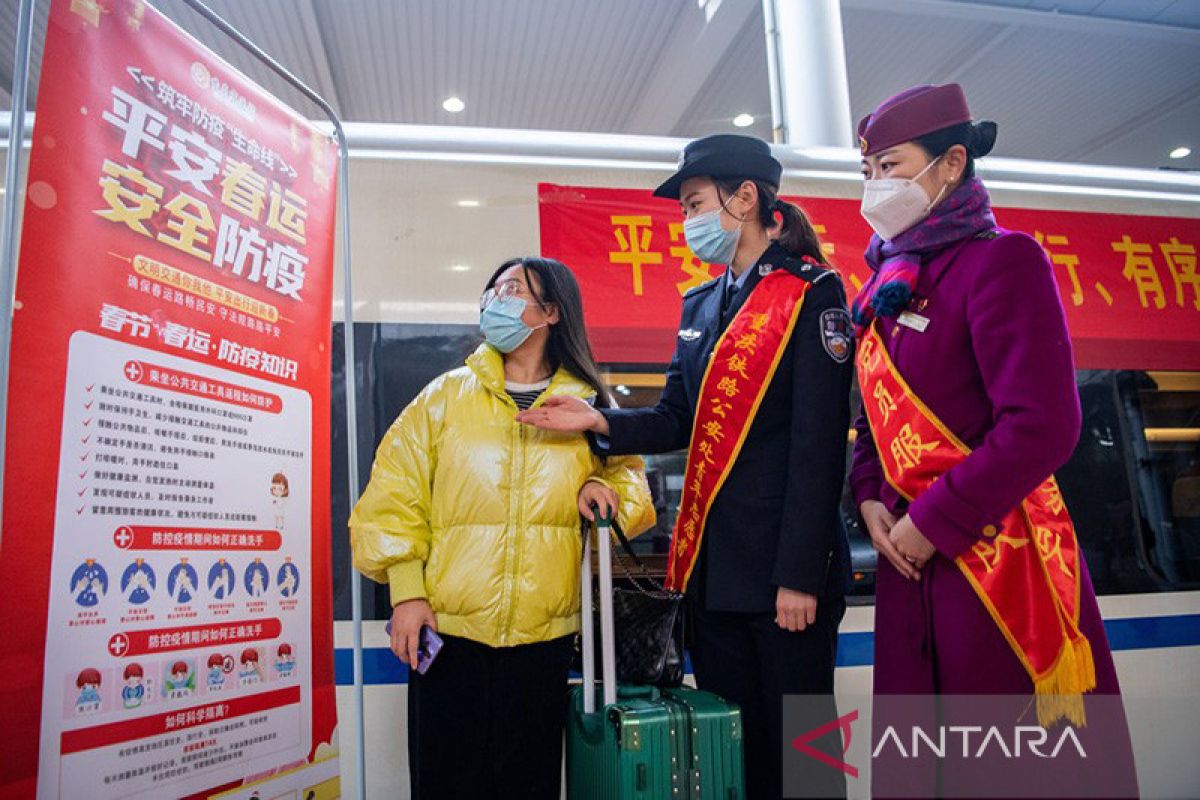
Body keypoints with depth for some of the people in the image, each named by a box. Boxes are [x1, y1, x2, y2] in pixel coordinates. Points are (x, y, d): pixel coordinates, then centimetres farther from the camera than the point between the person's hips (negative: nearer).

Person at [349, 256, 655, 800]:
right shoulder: (447, 395, 4)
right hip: (446, 629, 0)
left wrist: (600, 487, -7)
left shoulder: (589, 404, 7)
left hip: (542, 632, 1)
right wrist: (406, 589, -5)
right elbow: (396, 493, 2)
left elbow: (626, 472, 16)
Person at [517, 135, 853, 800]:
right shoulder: (700, 305, 15)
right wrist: (601, 422, -5)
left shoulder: (811, 291, -6)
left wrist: (800, 575, -16)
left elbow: (819, 442, -13)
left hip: (784, 569, -6)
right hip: (712, 567, 6)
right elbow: (678, 420, 13)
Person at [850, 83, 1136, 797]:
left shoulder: (1002, 260, -10)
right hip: (911, 558, 7)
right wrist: (871, 498, 0)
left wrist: (933, 522, -15)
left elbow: (1042, 423, -18)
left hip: (996, 556, -7)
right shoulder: (888, 283, 12)